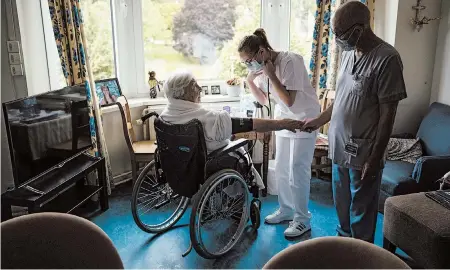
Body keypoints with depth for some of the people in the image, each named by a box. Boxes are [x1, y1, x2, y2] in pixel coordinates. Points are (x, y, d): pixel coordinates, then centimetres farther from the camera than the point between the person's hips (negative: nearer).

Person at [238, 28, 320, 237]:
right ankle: (286, 210, 29)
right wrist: (250, 81, -7)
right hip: (284, 120, 8)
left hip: (304, 120, -8)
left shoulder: (290, 61, -24)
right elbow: (264, 100, 7)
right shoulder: (261, 66, -1)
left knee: (297, 171, -4)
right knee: (281, 169, 12)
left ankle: (302, 219, 10)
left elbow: (289, 100, -27)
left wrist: (271, 75, -26)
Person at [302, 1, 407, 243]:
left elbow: (388, 113, -18)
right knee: (342, 205, 22)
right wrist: (319, 121, 14)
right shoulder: (348, 53, 7)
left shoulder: (387, 58, -17)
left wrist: (375, 157, -17)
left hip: (363, 153, -8)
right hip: (340, 148, 8)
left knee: (361, 212, 9)